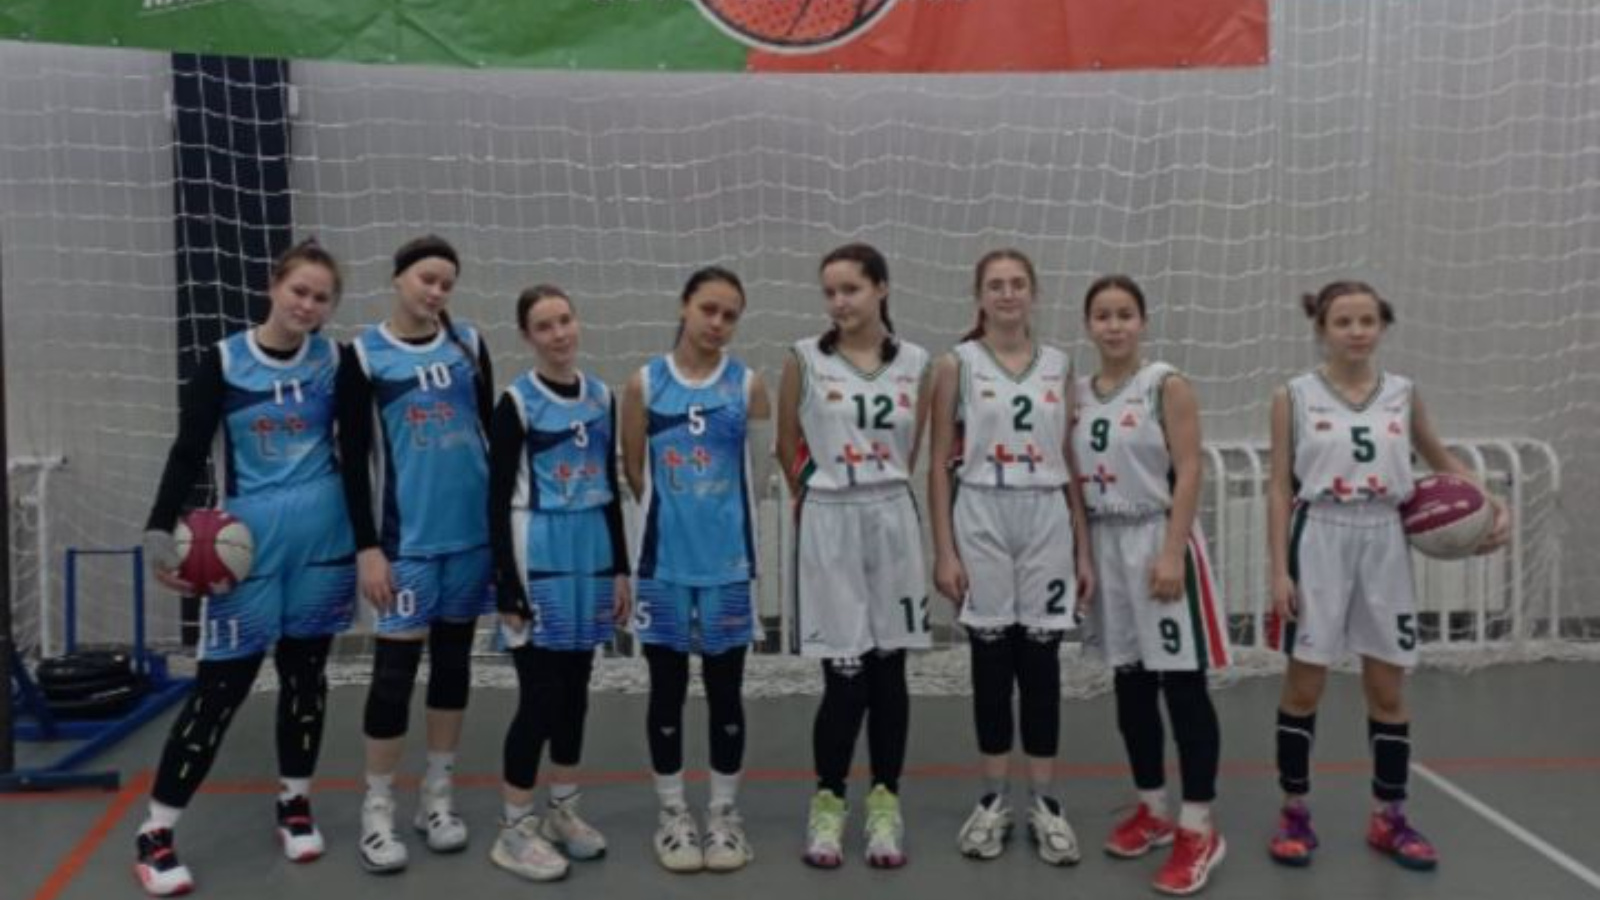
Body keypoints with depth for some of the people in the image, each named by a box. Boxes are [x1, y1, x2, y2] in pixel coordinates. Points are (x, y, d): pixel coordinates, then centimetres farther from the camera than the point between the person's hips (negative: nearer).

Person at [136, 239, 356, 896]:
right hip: (249, 537, -2)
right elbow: (188, 453, -5)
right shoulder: (223, 362, -4)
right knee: (224, 681, -4)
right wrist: (160, 531, -16)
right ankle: (155, 832, 8)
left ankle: (295, 802, 28)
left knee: (304, 670, 11)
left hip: (323, 535, 2)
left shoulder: (335, 362, 2)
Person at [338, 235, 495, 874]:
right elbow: (353, 459, -3)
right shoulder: (364, 355, -2)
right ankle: (378, 810, 11)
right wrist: (367, 547, -8)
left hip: (475, 530, 3)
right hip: (407, 537, -3)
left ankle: (438, 797, 23)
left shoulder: (469, 343, 6)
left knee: (453, 659, 11)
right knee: (396, 666, -3)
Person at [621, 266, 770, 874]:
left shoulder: (747, 384, 0)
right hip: (664, 559, 0)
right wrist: (674, 513, 7)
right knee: (668, 690, 8)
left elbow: (759, 470, 2)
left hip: (728, 560, 0)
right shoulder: (645, 383, 0)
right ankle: (673, 815, 21)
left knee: (725, 691, 8)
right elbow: (634, 470, 6)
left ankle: (724, 815, 21)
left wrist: (718, 519, 3)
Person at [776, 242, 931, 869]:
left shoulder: (916, 364, 4)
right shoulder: (805, 359, -2)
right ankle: (828, 802, 16)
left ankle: (885, 803, 20)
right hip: (829, 526, -2)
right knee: (845, 676, -2)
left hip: (893, 523, 2)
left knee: (889, 670, 7)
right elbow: (788, 448, 7)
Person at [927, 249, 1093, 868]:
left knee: (1042, 661, 4)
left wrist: (1084, 550, 5)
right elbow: (940, 464, -1)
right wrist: (944, 549, -8)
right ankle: (994, 799, 18)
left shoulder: (1059, 367, 8)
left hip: (1046, 522, 2)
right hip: (981, 521, -2)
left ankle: (1045, 802, 15)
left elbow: (1071, 463, 9)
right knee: (992, 661, 5)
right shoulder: (957, 365, 0)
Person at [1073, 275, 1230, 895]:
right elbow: (1074, 479, 11)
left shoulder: (1167, 386, -5)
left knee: (1182, 685, -3)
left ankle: (1199, 828, 4)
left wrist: (1172, 553, -19)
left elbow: (1188, 474, -11)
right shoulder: (1077, 394, 9)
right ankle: (1153, 810, 25)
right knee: (1130, 686, 11)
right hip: (1105, 546, 5)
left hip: (1159, 542, -5)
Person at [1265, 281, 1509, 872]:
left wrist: (1491, 503, 2)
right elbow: (1280, 486, -2)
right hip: (1320, 541, -3)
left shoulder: (1402, 394, 6)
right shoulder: (1295, 397, -2)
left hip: (1384, 544, 3)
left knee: (1388, 688, 8)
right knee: (1304, 685, 3)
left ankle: (1389, 817, 22)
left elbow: (1441, 461, 20)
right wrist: (1279, 569, -9)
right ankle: (1295, 812, 17)